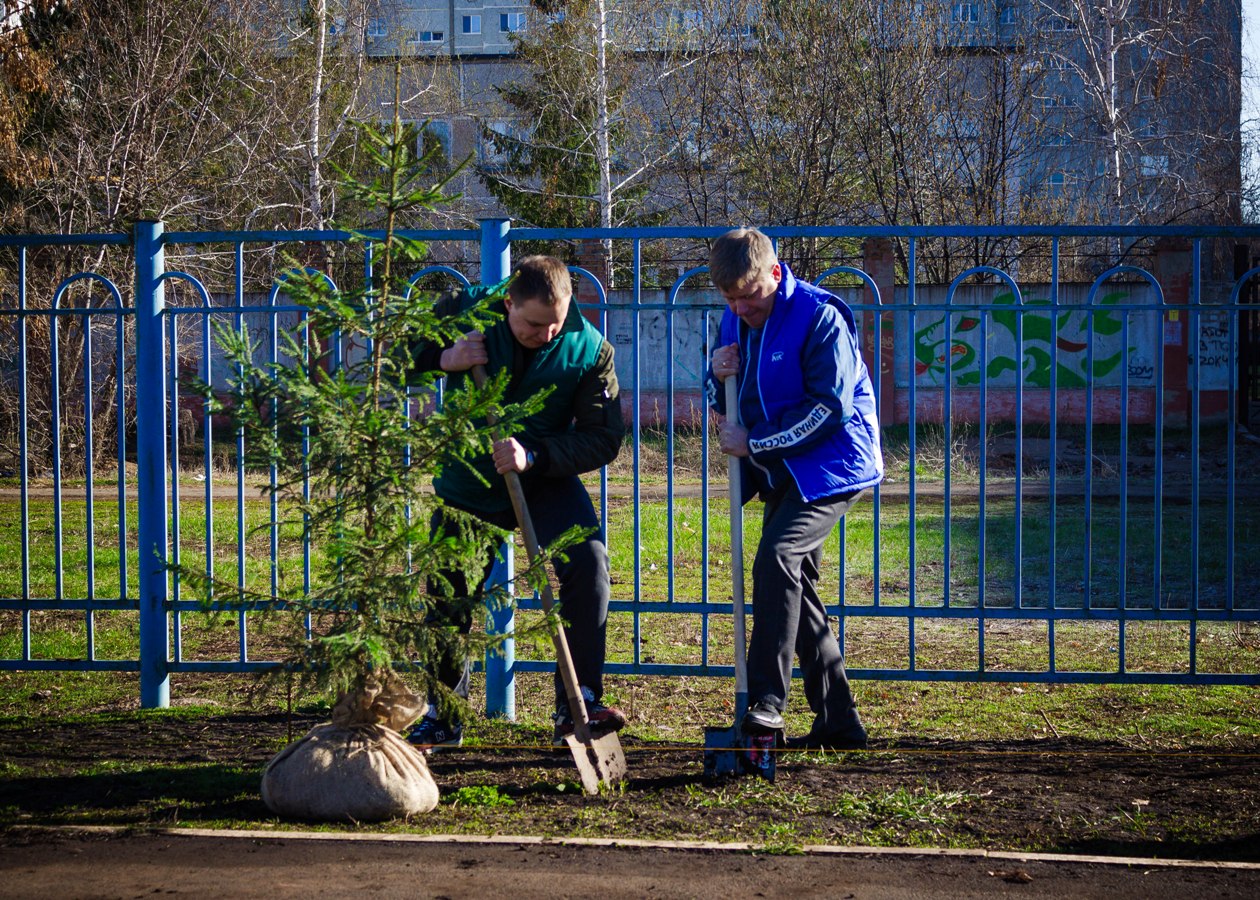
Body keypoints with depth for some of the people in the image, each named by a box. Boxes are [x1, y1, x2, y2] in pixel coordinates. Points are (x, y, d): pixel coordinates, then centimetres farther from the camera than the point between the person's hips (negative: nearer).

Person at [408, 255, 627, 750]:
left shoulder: (589, 348, -19)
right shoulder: (464, 312, -18)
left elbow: (603, 438, -19)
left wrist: (533, 457, -33)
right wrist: (441, 358, -29)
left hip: (547, 481, -1)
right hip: (467, 483, 1)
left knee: (588, 562, -24)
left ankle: (578, 705, -18)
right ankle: (443, 715, 27)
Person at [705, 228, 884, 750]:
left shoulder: (819, 316, -16)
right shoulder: (735, 321, 8)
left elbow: (831, 408, -20)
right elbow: (725, 404, 16)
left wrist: (754, 444, -18)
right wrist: (718, 378, -9)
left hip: (830, 466, -9)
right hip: (782, 473, 9)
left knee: (776, 556, -26)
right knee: (795, 586, 8)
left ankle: (766, 700, -23)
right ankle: (838, 722, 15)